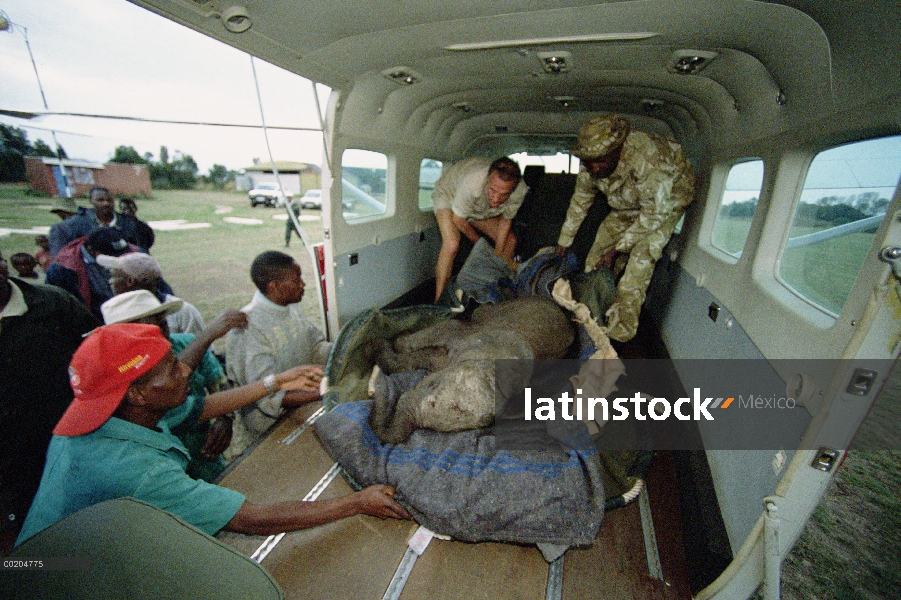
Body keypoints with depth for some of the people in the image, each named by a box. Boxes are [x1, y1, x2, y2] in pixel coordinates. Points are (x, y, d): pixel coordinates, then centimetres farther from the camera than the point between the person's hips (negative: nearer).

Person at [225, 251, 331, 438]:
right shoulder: (249, 329, -25)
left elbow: (317, 346, 7)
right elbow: (268, 397, -27)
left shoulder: (292, 306, -1)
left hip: (305, 395, 7)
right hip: (272, 422, -7)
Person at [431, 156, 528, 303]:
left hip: (481, 210, 5)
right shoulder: (473, 183, -44)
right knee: (452, 244, -30)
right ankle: (438, 301, -21)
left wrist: (497, 255, -11)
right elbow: (458, 219, -26)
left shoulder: (520, 191, -29)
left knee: (510, 241, 0)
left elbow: (505, 221, -10)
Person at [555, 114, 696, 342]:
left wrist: (618, 246, -28)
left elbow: (656, 212, -30)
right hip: (628, 203, 6)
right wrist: (564, 242, 4)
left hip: (668, 198, -6)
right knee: (600, 248, -5)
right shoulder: (591, 164, -20)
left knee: (641, 256, -25)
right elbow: (580, 201, -3)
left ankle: (620, 330, -24)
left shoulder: (645, 157, -40)